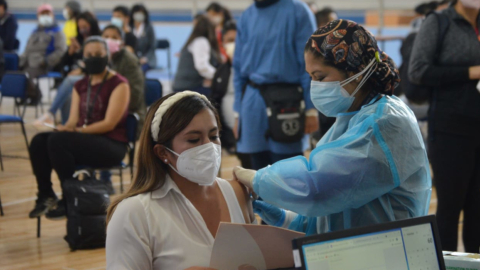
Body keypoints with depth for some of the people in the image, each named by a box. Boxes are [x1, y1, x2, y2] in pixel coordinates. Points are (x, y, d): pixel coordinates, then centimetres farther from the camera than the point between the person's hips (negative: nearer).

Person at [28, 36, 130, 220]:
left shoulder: (119, 84, -6)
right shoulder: (80, 86, 15)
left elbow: (109, 124, -14)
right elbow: (73, 121, 9)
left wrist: (78, 131, -22)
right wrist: (65, 128, -15)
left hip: (111, 145, -6)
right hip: (84, 140, 6)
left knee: (56, 141, -29)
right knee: (39, 141, -19)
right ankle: (45, 195, -8)